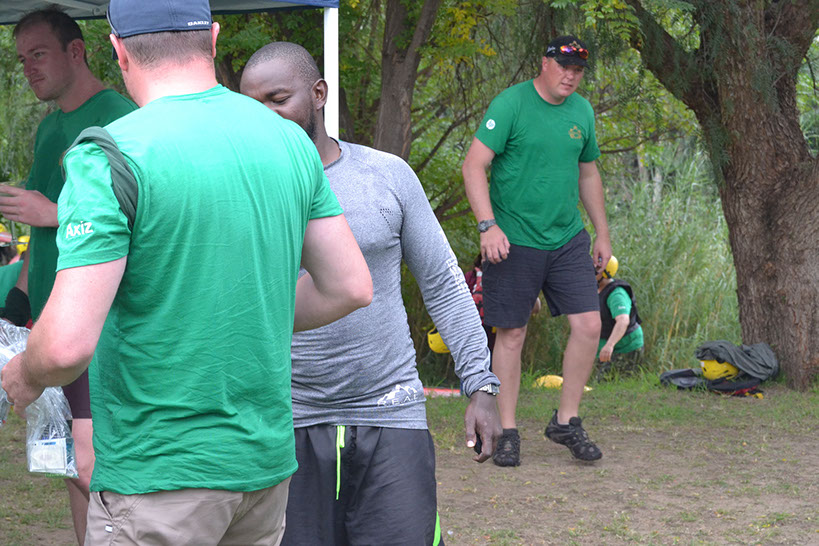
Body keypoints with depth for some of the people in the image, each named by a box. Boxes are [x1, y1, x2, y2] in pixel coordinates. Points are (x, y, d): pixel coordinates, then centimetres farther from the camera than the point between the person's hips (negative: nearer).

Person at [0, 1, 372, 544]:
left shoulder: (109, 157, -16)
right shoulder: (290, 140, 3)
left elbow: (68, 345, -22)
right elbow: (351, 287, 10)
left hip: (159, 474, -6)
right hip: (266, 459, 6)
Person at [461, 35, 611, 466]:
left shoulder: (582, 111, 9)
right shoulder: (510, 104, -10)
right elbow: (474, 166, -14)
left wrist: (602, 233, 21)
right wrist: (488, 225, -23)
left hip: (568, 239, 5)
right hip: (514, 241, -5)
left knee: (588, 325, -3)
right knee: (511, 334, 3)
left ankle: (566, 421, 12)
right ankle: (507, 432, 14)